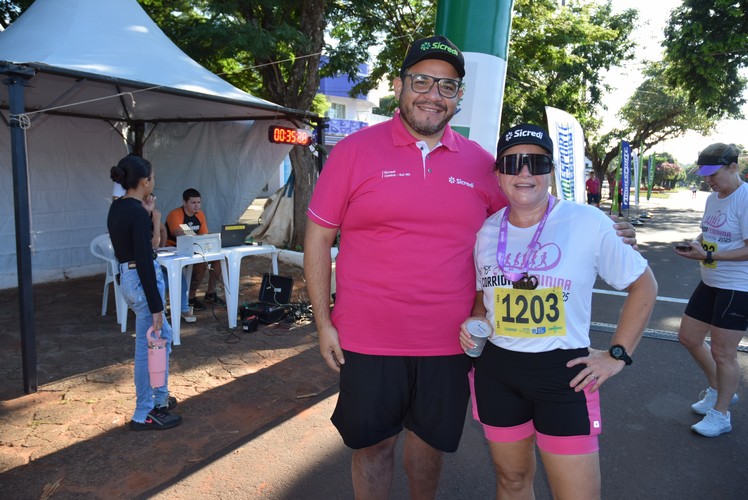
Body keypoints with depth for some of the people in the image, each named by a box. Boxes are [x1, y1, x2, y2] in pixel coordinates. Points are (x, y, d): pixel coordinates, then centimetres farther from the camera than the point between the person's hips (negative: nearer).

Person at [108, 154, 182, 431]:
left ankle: (160, 397, 34)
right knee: (148, 346, 3)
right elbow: (144, 261, -22)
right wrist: (155, 306, -20)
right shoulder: (137, 213, -20)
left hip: (127, 276, 10)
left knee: (163, 336, 21)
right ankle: (144, 415, 17)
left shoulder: (117, 207, 9)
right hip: (142, 280, -10)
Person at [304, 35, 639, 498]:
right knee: (373, 443, 15)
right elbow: (318, 237, -1)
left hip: (449, 341, 2)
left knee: (430, 440, 21)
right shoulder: (356, 150, -5)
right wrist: (324, 322, -3)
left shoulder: (480, 162, 3)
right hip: (368, 339, -2)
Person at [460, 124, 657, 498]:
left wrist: (617, 355, -4)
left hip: (564, 373, -3)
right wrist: (475, 321, -3)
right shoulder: (486, 232, 2)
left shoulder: (588, 223, -10)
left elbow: (643, 285, 1)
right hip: (495, 371, 4)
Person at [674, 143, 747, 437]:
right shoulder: (713, 198, 7)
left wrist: (708, 256, -28)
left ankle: (721, 415, 22)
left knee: (722, 352, 2)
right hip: (711, 282, 8)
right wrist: (696, 244, -4)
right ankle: (717, 390, 37)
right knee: (688, 337, 14)